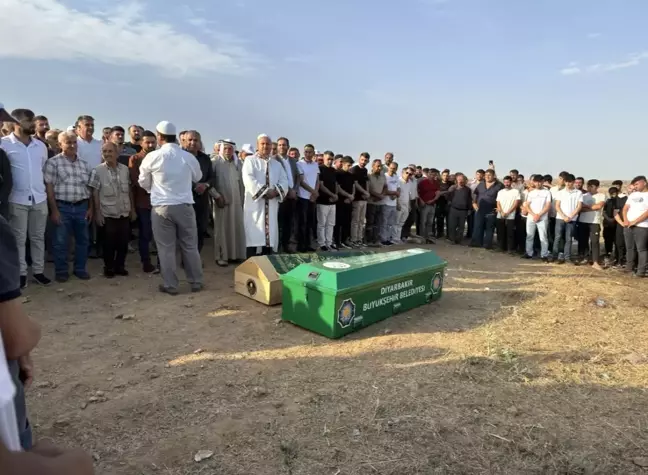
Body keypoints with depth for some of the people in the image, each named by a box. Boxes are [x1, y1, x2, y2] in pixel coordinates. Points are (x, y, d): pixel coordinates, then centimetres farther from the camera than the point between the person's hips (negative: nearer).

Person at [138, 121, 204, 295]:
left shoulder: (152, 157, -4)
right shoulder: (188, 156, -1)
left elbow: (143, 183, 10)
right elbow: (197, 177, 17)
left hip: (162, 207, -2)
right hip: (185, 205, 2)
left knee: (166, 248, 6)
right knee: (190, 246, 10)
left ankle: (170, 285, 12)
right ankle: (196, 282, 17)